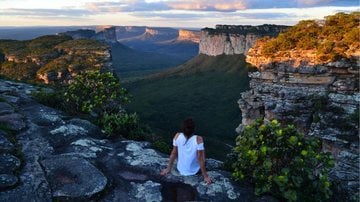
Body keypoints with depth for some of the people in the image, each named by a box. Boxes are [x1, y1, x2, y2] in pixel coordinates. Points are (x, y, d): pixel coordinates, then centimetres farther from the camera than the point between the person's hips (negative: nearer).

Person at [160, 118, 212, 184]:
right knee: (203, 150, 23)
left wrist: (168, 168, 6)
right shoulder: (198, 139, -29)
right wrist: (205, 176, -12)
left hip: (181, 170, 4)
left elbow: (173, 153, -8)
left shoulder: (177, 136, -19)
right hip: (194, 172, -3)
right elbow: (201, 159, -24)